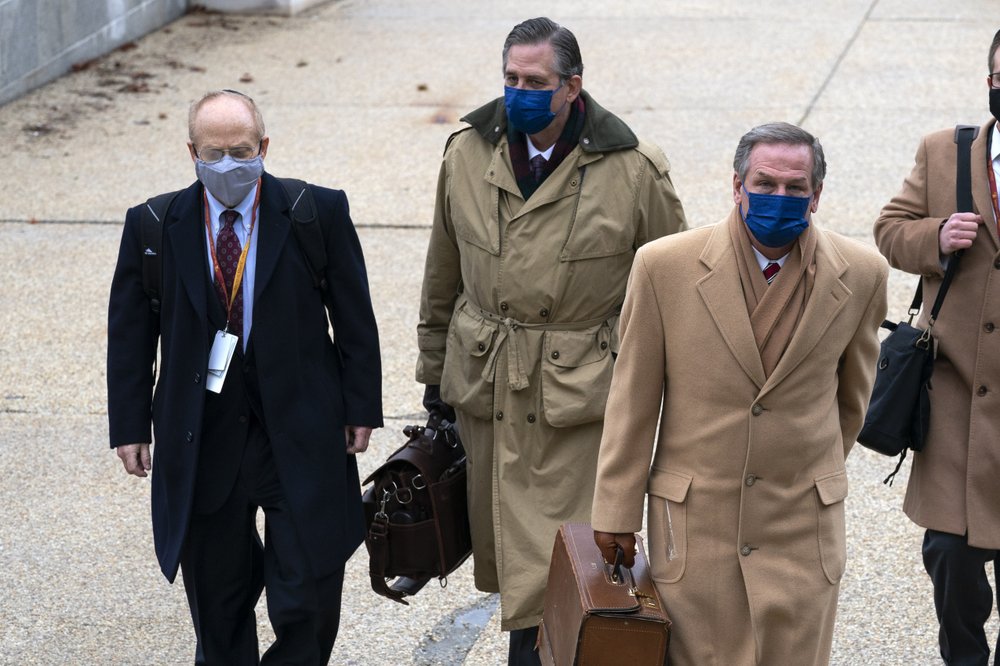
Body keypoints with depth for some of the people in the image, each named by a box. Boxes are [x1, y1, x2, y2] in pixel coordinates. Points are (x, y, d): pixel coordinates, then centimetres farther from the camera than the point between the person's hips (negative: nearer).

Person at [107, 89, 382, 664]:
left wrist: (361, 408, 0)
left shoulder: (318, 212, -5)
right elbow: (130, 332, 6)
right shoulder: (154, 226, -1)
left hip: (299, 435, -1)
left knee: (308, 597, -1)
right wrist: (130, 425, 3)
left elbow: (355, 318, 1)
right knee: (218, 602, 12)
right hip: (200, 439, 2)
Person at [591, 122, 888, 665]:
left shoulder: (862, 275, -3)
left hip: (803, 529, 1)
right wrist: (616, 512, 1)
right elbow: (633, 398, -1)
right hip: (693, 523, -1)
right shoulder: (665, 266, -8)